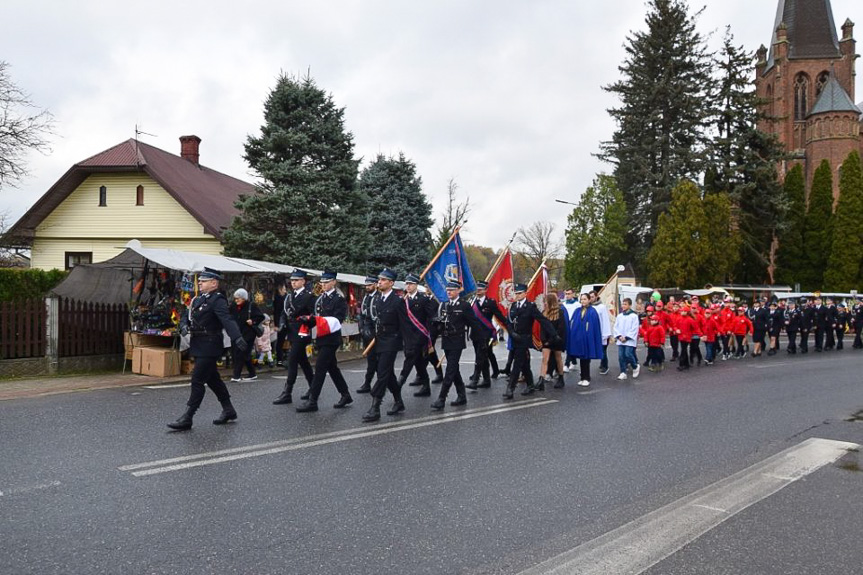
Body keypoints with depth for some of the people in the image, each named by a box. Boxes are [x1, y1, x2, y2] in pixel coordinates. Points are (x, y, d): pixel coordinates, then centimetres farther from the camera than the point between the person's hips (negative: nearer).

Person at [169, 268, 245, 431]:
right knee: (213, 379, 17)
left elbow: (227, 320, -28)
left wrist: (237, 337, -43)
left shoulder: (217, 300, -15)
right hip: (198, 346, 9)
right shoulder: (199, 299, 13)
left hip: (209, 348, -9)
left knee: (197, 381, -6)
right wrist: (184, 325, -7)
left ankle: (187, 419, 0)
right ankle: (228, 411, 29)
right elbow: (186, 316, 16)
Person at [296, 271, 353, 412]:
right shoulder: (320, 298, 14)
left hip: (331, 339, -8)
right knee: (332, 367, 15)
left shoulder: (339, 299, -9)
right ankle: (346, 396, 27)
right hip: (321, 337, 8)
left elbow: (337, 320, -18)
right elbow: (317, 317, 16)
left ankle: (312, 401, -6)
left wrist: (317, 320, -28)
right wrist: (307, 319, -6)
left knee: (320, 368, -10)